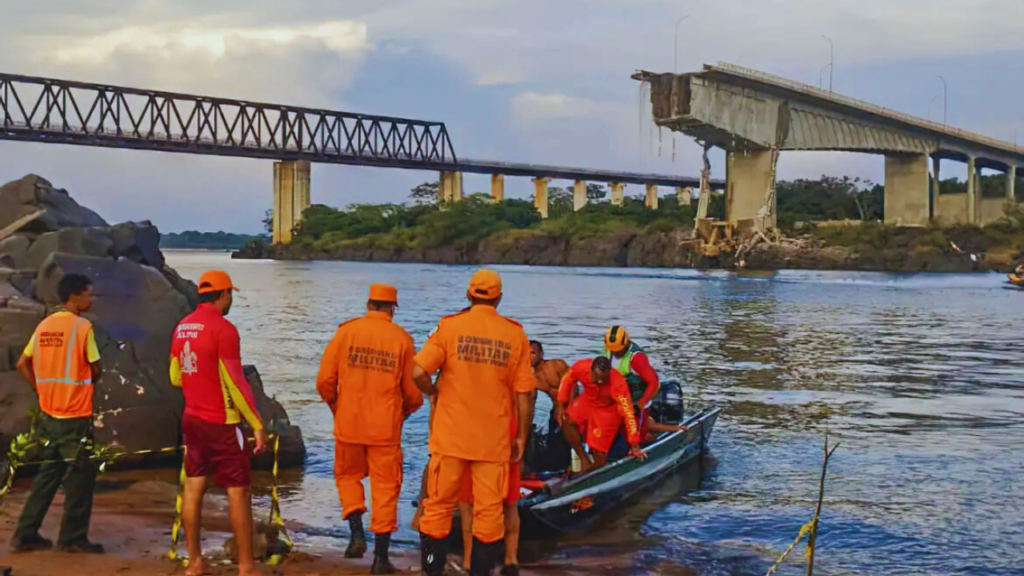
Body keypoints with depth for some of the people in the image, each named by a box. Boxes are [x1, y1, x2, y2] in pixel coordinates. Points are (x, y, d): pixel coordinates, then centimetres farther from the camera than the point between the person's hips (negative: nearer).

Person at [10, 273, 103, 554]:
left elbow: (22, 365, 10)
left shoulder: (44, 325, 8)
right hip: (76, 415, -7)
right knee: (80, 475, 5)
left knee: (48, 473, 16)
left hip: (49, 413, 7)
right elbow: (95, 371, -8)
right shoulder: (82, 326, -12)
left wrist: (43, 389, 12)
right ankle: (73, 538, 9)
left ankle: (26, 534, 17)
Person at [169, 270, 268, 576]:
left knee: (193, 488, 10)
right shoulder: (223, 328, -17)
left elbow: (175, 377, 15)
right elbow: (236, 383, -18)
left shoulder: (182, 327, 6)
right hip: (222, 423, -7)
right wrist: (257, 424, -13)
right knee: (239, 491, 0)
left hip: (192, 419, 7)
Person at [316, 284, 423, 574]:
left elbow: (325, 380, -1)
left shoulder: (346, 331, -2)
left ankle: (357, 533, 5)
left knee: (348, 476, 21)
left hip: (349, 423, 1)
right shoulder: (402, 339, -2)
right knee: (385, 487, 7)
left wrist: (336, 407, 17)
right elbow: (413, 392, 0)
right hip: (386, 427, 0)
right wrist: (402, 413, 21)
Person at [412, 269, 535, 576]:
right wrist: (521, 436, 8)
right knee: (489, 511, 7)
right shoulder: (515, 334, -1)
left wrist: (432, 391, 7)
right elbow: (523, 393, 0)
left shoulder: (450, 326, -4)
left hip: (451, 435, 0)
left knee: (439, 506, 11)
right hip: (494, 439, 0)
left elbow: (418, 373, -14)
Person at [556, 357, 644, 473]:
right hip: (587, 401, 4)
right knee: (566, 421, -17)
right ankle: (584, 460, -5)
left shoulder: (618, 384, -38)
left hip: (608, 409, -4)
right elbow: (567, 379, -6)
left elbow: (628, 412, -33)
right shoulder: (581, 368, -30)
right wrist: (561, 404, -10)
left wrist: (634, 444, -32)